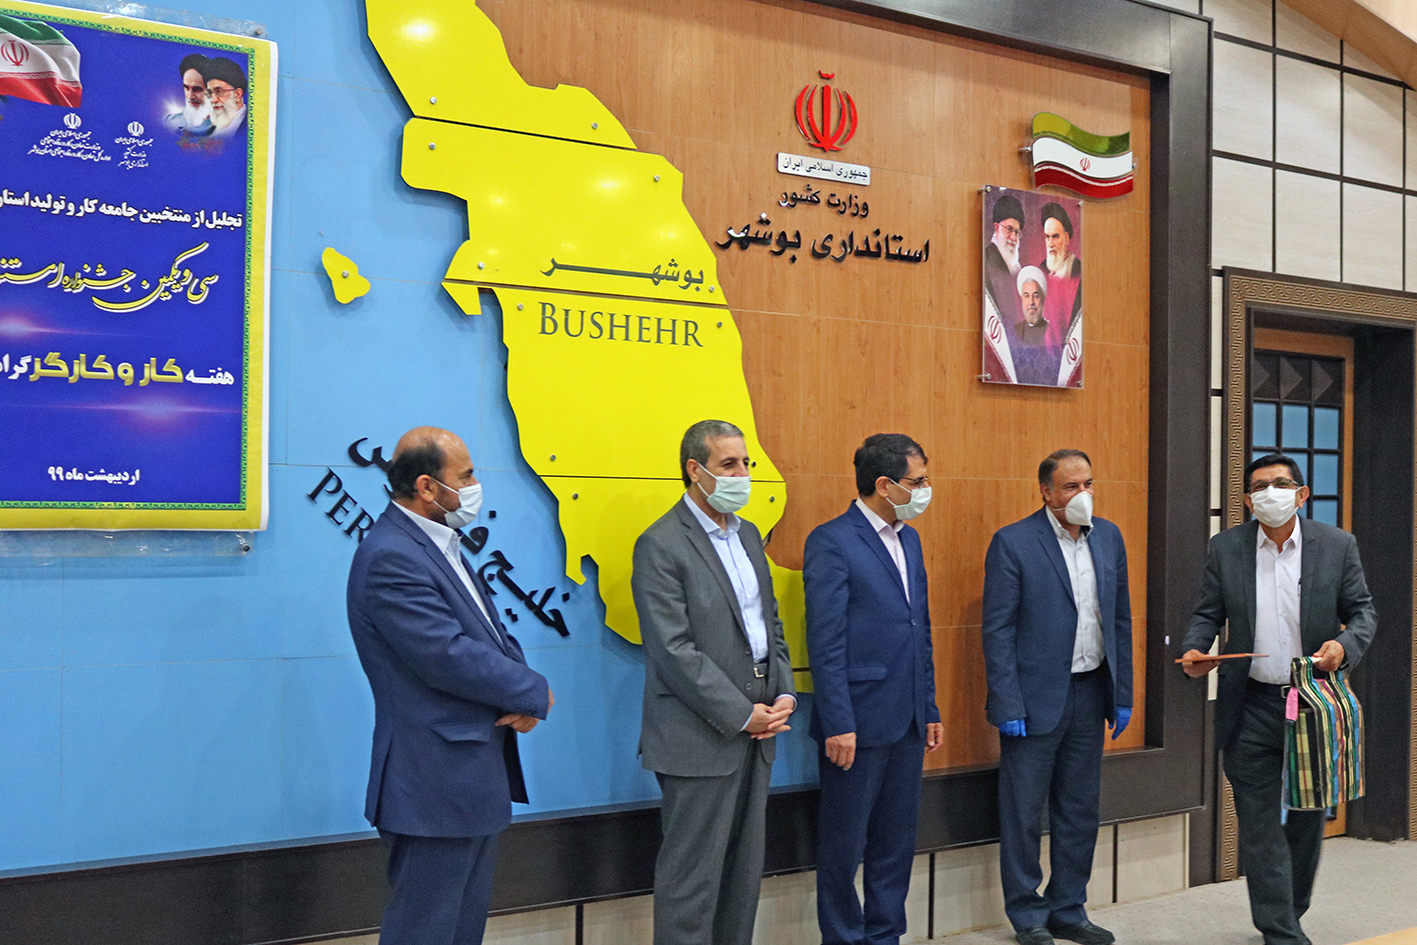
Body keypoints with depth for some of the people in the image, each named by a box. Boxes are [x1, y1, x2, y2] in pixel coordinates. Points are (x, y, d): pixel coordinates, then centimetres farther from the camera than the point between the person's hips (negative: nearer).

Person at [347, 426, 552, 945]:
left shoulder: (441, 545, 12)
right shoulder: (390, 557, -20)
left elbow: (492, 634, 14)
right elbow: (449, 657, -26)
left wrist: (521, 699, -6)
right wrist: (535, 691, -13)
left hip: (475, 775, 10)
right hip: (435, 781, -10)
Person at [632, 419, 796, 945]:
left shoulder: (747, 535, 13)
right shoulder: (661, 546, -12)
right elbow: (673, 650, -18)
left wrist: (785, 695, 2)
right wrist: (742, 715, -16)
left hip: (756, 730, 8)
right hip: (700, 739, -8)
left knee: (744, 871, 15)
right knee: (692, 876, 0)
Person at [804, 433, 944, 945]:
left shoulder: (909, 539, 13)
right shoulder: (832, 542, -12)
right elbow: (825, 642, -15)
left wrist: (930, 710, 15)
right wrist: (838, 724, -18)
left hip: (907, 722, 8)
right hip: (859, 721, -8)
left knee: (897, 839, 15)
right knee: (844, 844, 4)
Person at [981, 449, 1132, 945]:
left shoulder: (1109, 537, 7)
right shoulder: (1013, 543, -10)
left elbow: (1120, 619, 11)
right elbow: (997, 630, -11)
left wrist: (1123, 695, 8)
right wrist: (1008, 707, -15)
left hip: (1089, 694, 5)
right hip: (1035, 698, -5)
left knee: (1080, 811, 14)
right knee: (1023, 812, 4)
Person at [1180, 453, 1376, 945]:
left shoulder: (1337, 545, 0)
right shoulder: (1225, 548, 1)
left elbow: (1363, 610, 4)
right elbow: (1207, 613, 4)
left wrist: (1345, 645, -16)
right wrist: (1195, 651, -15)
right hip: (1251, 706, -1)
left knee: (1308, 817, 14)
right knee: (1260, 823, -1)